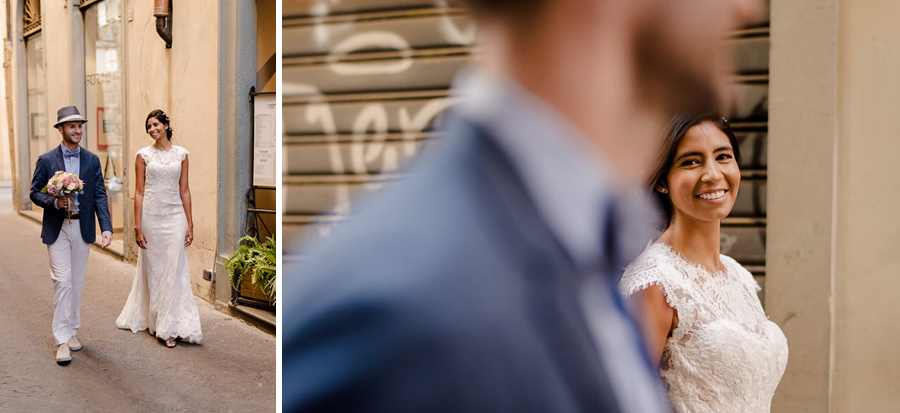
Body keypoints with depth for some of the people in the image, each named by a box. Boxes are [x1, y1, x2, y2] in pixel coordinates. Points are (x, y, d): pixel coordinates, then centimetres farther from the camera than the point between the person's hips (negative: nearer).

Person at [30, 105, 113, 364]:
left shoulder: (92, 160, 5)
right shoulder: (46, 160, 0)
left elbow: (100, 195, 2)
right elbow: (35, 193, 2)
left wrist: (106, 228, -8)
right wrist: (55, 202, -19)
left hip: (83, 228, 3)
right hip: (57, 229, -2)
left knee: (77, 282, 10)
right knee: (62, 281, -7)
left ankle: (71, 330, 24)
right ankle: (62, 340, -2)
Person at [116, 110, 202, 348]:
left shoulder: (181, 154, 5)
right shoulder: (143, 155, 2)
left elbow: (184, 189, 6)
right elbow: (139, 191, 0)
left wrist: (190, 223, 2)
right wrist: (137, 226, -5)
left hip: (175, 216, 1)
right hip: (151, 216, -1)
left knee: (174, 270, -2)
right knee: (153, 270, 6)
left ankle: (170, 327, 5)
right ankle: (154, 321, 20)